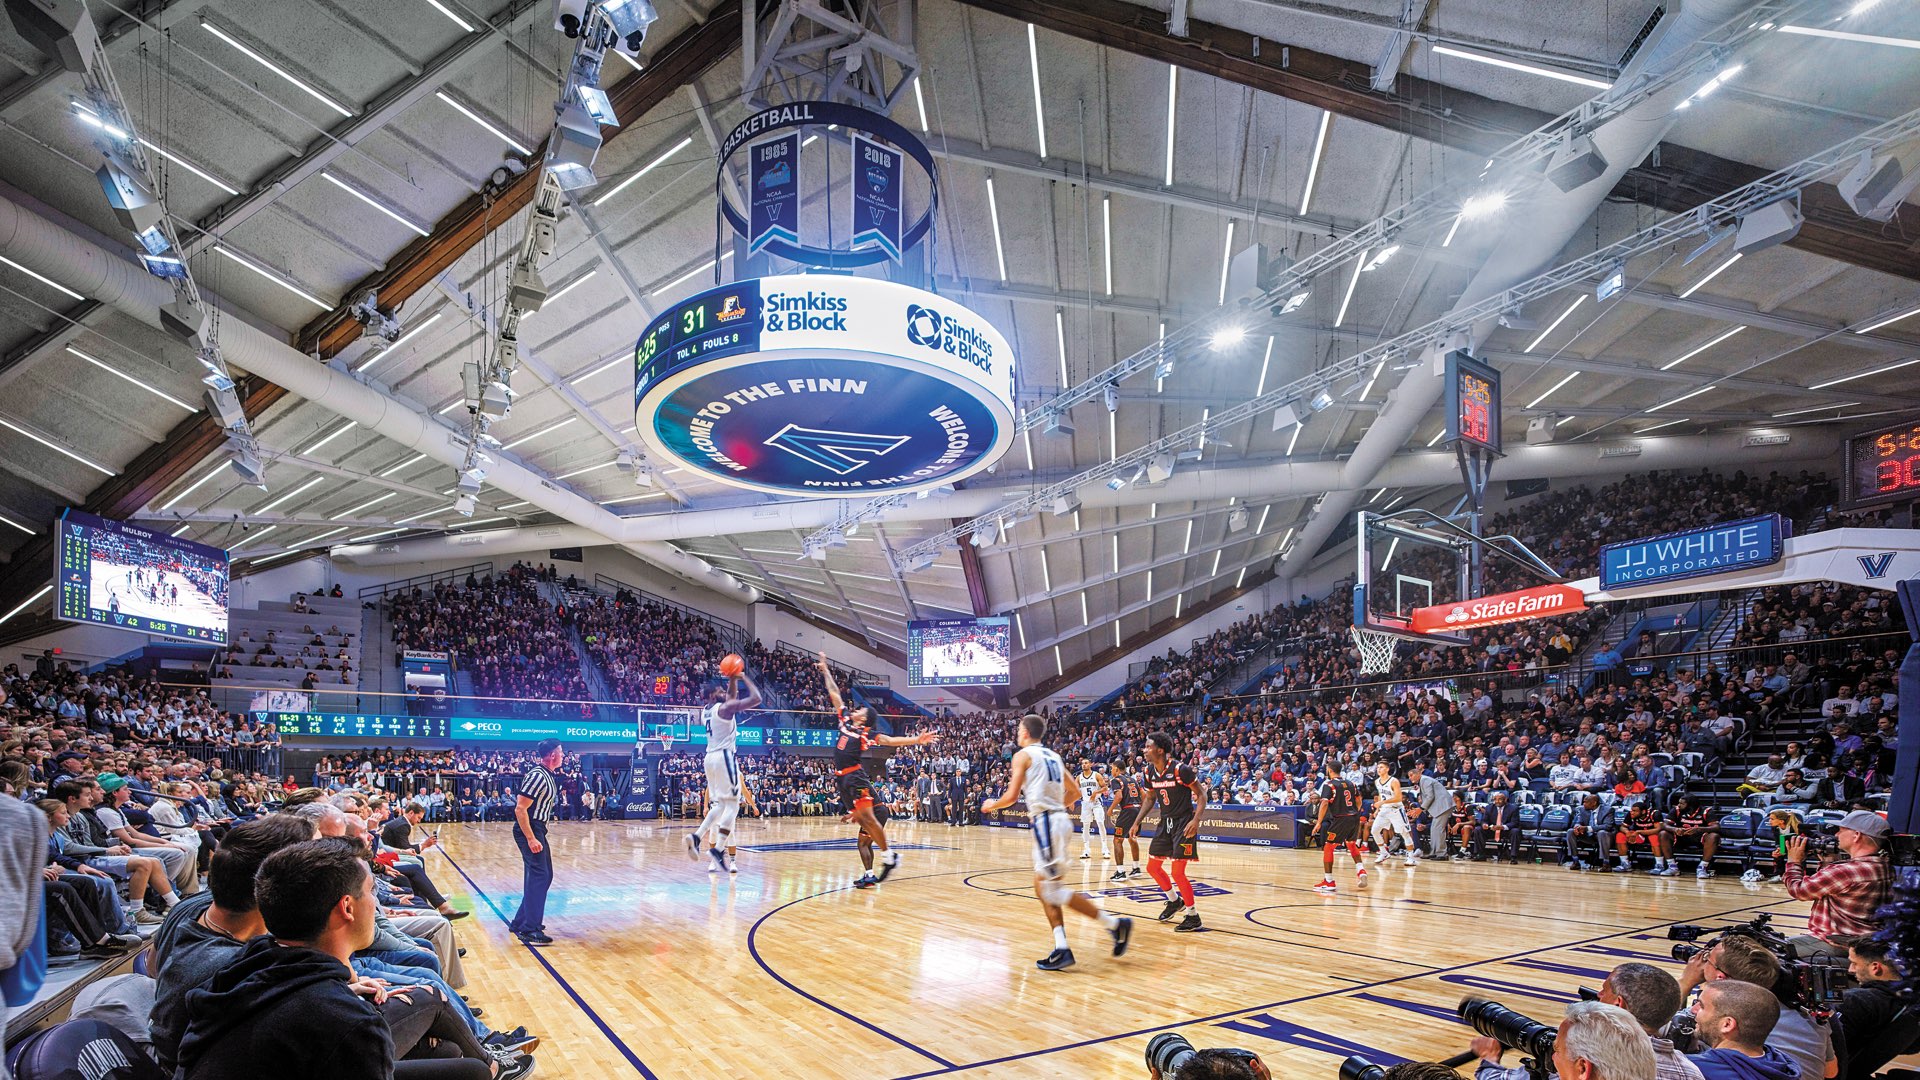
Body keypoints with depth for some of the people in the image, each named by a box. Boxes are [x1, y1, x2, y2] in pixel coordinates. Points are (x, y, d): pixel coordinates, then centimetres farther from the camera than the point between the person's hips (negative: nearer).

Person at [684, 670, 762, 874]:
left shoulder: (704, 711, 15)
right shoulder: (725, 707, -9)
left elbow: (732, 701, 32)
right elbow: (756, 699, -13)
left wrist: (733, 681, 24)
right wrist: (745, 678, -2)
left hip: (710, 757, 9)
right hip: (724, 756, -9)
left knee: (719, 804, 15)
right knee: (732, 804, -6)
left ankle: (697, 836, -2)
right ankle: (718, 850, -15)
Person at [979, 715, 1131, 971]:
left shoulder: (1023, 755, -4)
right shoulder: (1053, 756, 20)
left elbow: (1011, 797, -9)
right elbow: (1076, 792, 21)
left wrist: (991, 805, 9)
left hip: (1046, 822, -9)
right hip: (1059, 818, 9)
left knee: (1052, 889, -7)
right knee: (1043, 888, 11)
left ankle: (1114, 924, -9)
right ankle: (1061, 949, 4)